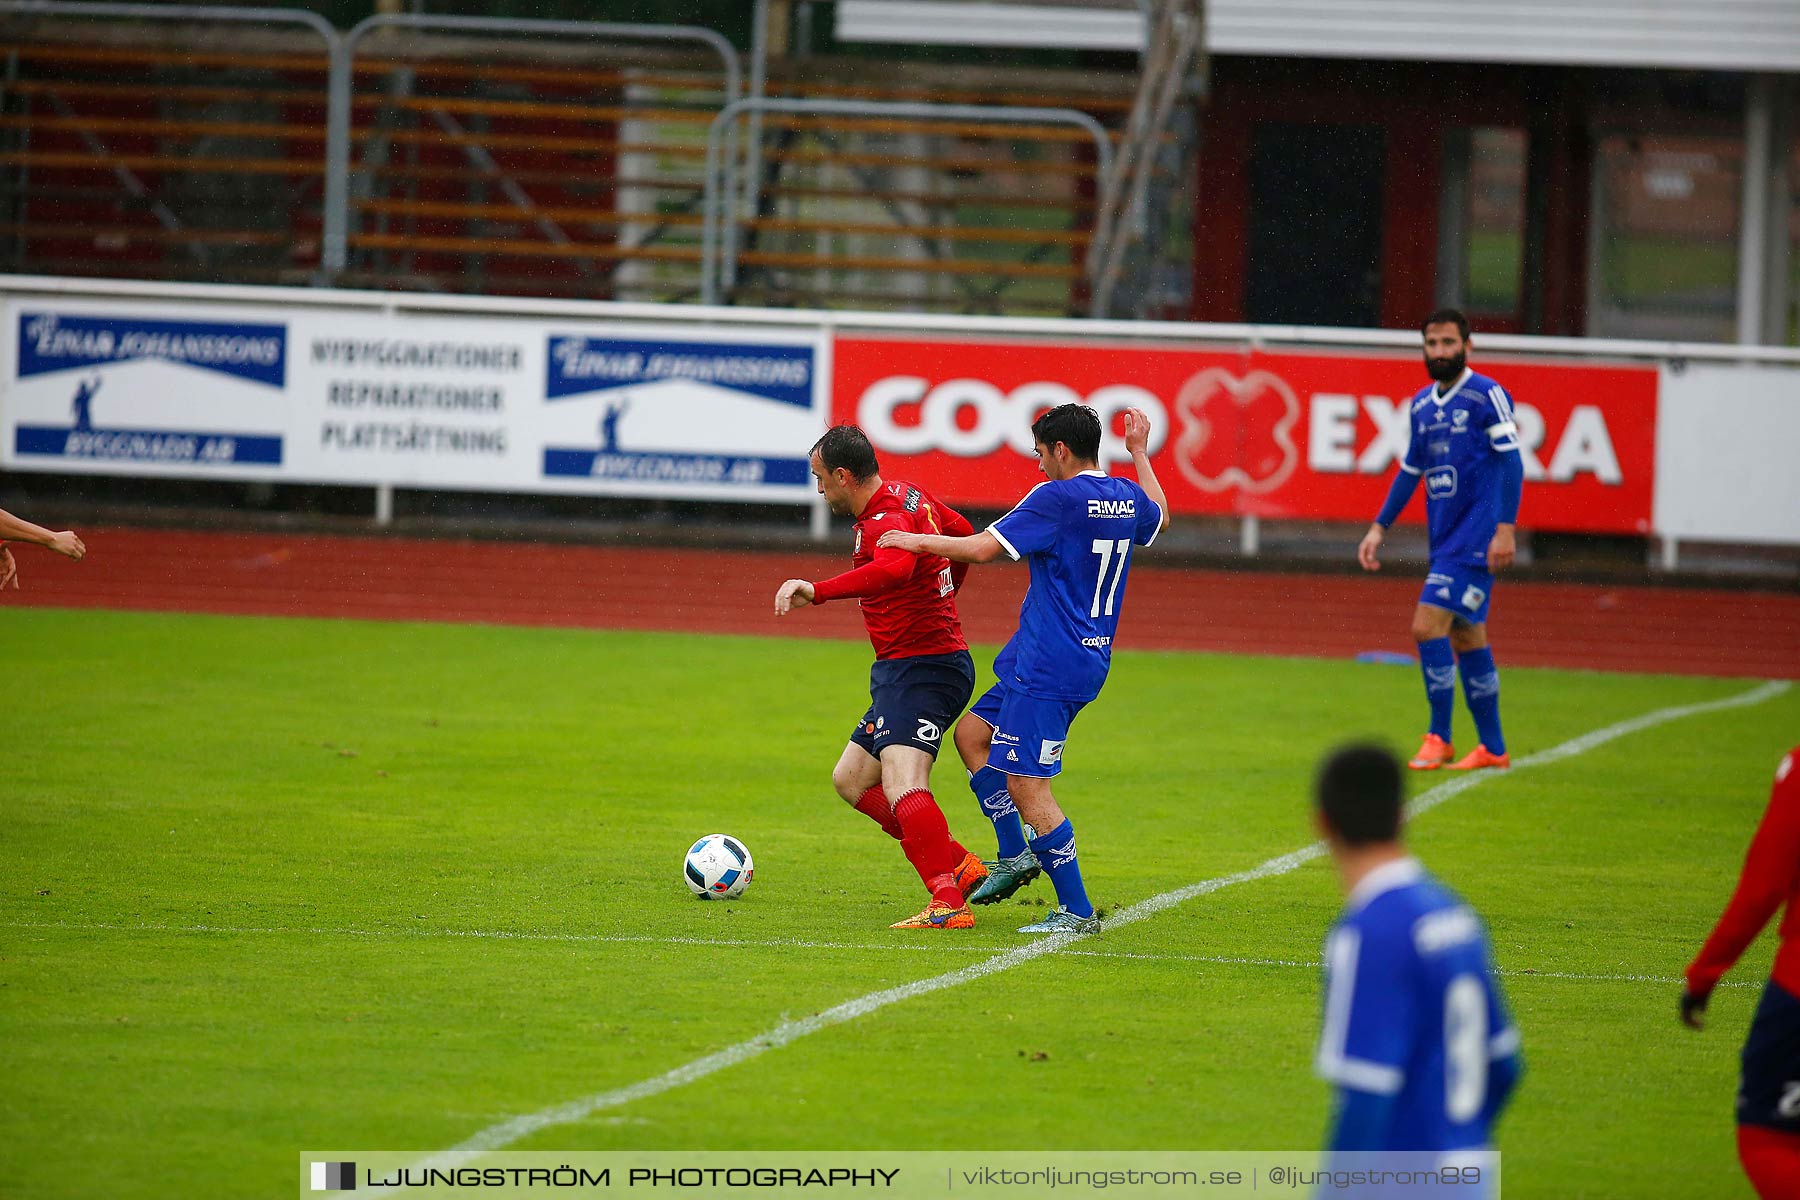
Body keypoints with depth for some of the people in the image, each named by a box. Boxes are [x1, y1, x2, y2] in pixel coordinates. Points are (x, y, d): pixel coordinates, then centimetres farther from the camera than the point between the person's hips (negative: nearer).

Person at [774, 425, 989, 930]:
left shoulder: (886, 521, -20)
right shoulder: (908, 495, 12)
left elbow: (894, 569, -43)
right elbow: (962, 531, 30)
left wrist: (817, 590, -48)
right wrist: (942, 593, 43)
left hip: (919, 668, -11)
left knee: (901, 784, -27)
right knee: (851, 779, 18)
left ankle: (949, 903, -40)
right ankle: (959, 865, 13)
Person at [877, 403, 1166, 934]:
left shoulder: (1057, 498, -17)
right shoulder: (1127, 497, 8)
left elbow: (982, 547, -18)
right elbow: (1159, 516, 34)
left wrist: (918, 541, -5)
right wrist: (1139, 453, 45)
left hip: (1050, 670, -10)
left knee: (1027, 786, -7)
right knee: (972, 732, 20)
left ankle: (1077, 911, -5)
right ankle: (1015, 853, 21)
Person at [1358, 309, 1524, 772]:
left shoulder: (1487, 396, -7)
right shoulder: (1422, 404, 14)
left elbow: (1511, 461, -12)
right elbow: (1410, 471, 23)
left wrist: (1505, 528, -20)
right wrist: (1379, 529, 18)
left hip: (1476, 537, -8)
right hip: (1445, 537, 8)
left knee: (1428, 625, -15)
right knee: (1465, 638, 10)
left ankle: (1438, 740, -9)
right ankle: (1492, 748, 17)